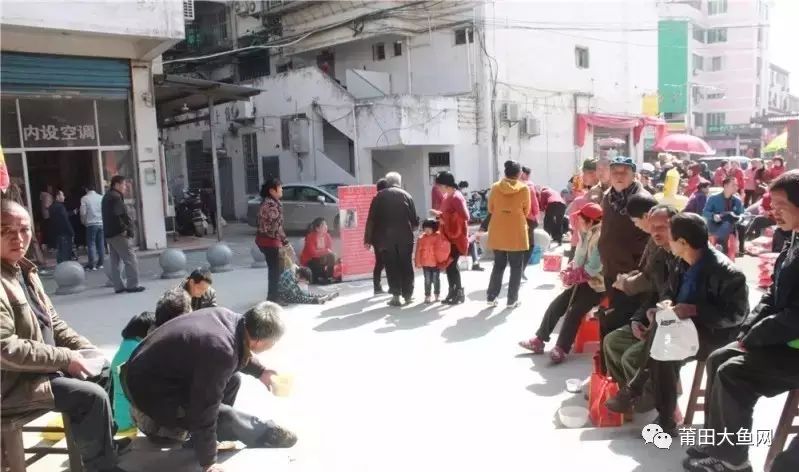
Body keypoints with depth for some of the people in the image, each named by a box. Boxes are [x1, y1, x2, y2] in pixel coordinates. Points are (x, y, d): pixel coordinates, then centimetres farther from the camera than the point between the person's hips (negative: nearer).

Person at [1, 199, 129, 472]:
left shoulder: (24, 270, 8)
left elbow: (52, 321, 14)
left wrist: (84, 348, 2)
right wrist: (65, 358, -22)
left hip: (41, 366, 10)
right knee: (93, 396, -19)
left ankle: (105, 443, 28)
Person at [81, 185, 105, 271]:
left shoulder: (84, 198, -4)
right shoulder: (101, 197, 4)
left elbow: (83, 212, -7)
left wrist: (83, 222, 10)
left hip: (91, 224, -3)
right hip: (101, 223, 3)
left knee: (91, 243, 2)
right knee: (101, 244, 7)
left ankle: (92, 264, -2)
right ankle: (100, 263, 10)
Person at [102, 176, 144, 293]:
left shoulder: (107, 196, 18)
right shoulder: (116, 197, -14)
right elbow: (117, 216, -24)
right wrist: (129, 229, -17)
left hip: (109, 233, 10)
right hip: (118, 233, -10)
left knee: (115, 261, 12)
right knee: (131, 259, -5)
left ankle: (119, 286, 16)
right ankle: (132, 285, -5)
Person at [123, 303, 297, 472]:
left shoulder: (229, 318, -9)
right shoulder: (220, 352, -34)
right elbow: (204, 411, -26)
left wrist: (260, 371, 23)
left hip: (154, 366, 9)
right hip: (149, 389, -9)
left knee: (232, 379, 10)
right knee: (227, 417, -10)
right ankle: (268, 434, 15)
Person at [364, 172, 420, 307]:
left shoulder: (379, 196, 4)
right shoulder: (406, 196, 6)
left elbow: (371, 219, -1)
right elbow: (414, 219, 3)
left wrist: (368, 239, 1)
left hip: (386, 237, -1)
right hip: (405, 237, 1)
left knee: (391, 267, 4)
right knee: (406, 265, 10)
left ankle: (396, 295, -1)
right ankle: (408, 294, 16)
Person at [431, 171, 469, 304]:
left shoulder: (457, 197, -17)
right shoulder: (447, 197, 12)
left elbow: (464, 216, -24)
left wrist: (445, 219, -21)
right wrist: (439, 215, 4)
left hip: (456, 237, -9)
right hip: (448, 236, 9)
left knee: (452, 264, -8)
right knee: (448, 264, 11)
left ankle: (459, 293, 3)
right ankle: (452, 292, 20)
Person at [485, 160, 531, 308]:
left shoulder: (495, 187, -1)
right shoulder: (524, 189, -8)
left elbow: (490, 209, 6)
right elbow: (526, 211, 1)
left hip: (497, 232, 3)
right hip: (516, 233, -3)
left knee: (498, 265, 15)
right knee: (516, 267, 8)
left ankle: (491, 297, 14)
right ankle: (512, 300, 9)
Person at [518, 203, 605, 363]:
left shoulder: (599, 237, -20)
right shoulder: (586, 235, 11)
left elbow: (593, 268, -24)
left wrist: (573, 277, -13)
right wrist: (570, 271, -3)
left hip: (595, 285, -9)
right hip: (582, 282, 9)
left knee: (573, 311, -22)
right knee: (556, 305, 2)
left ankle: (561, 349, -13)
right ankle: (539, 340, 9)